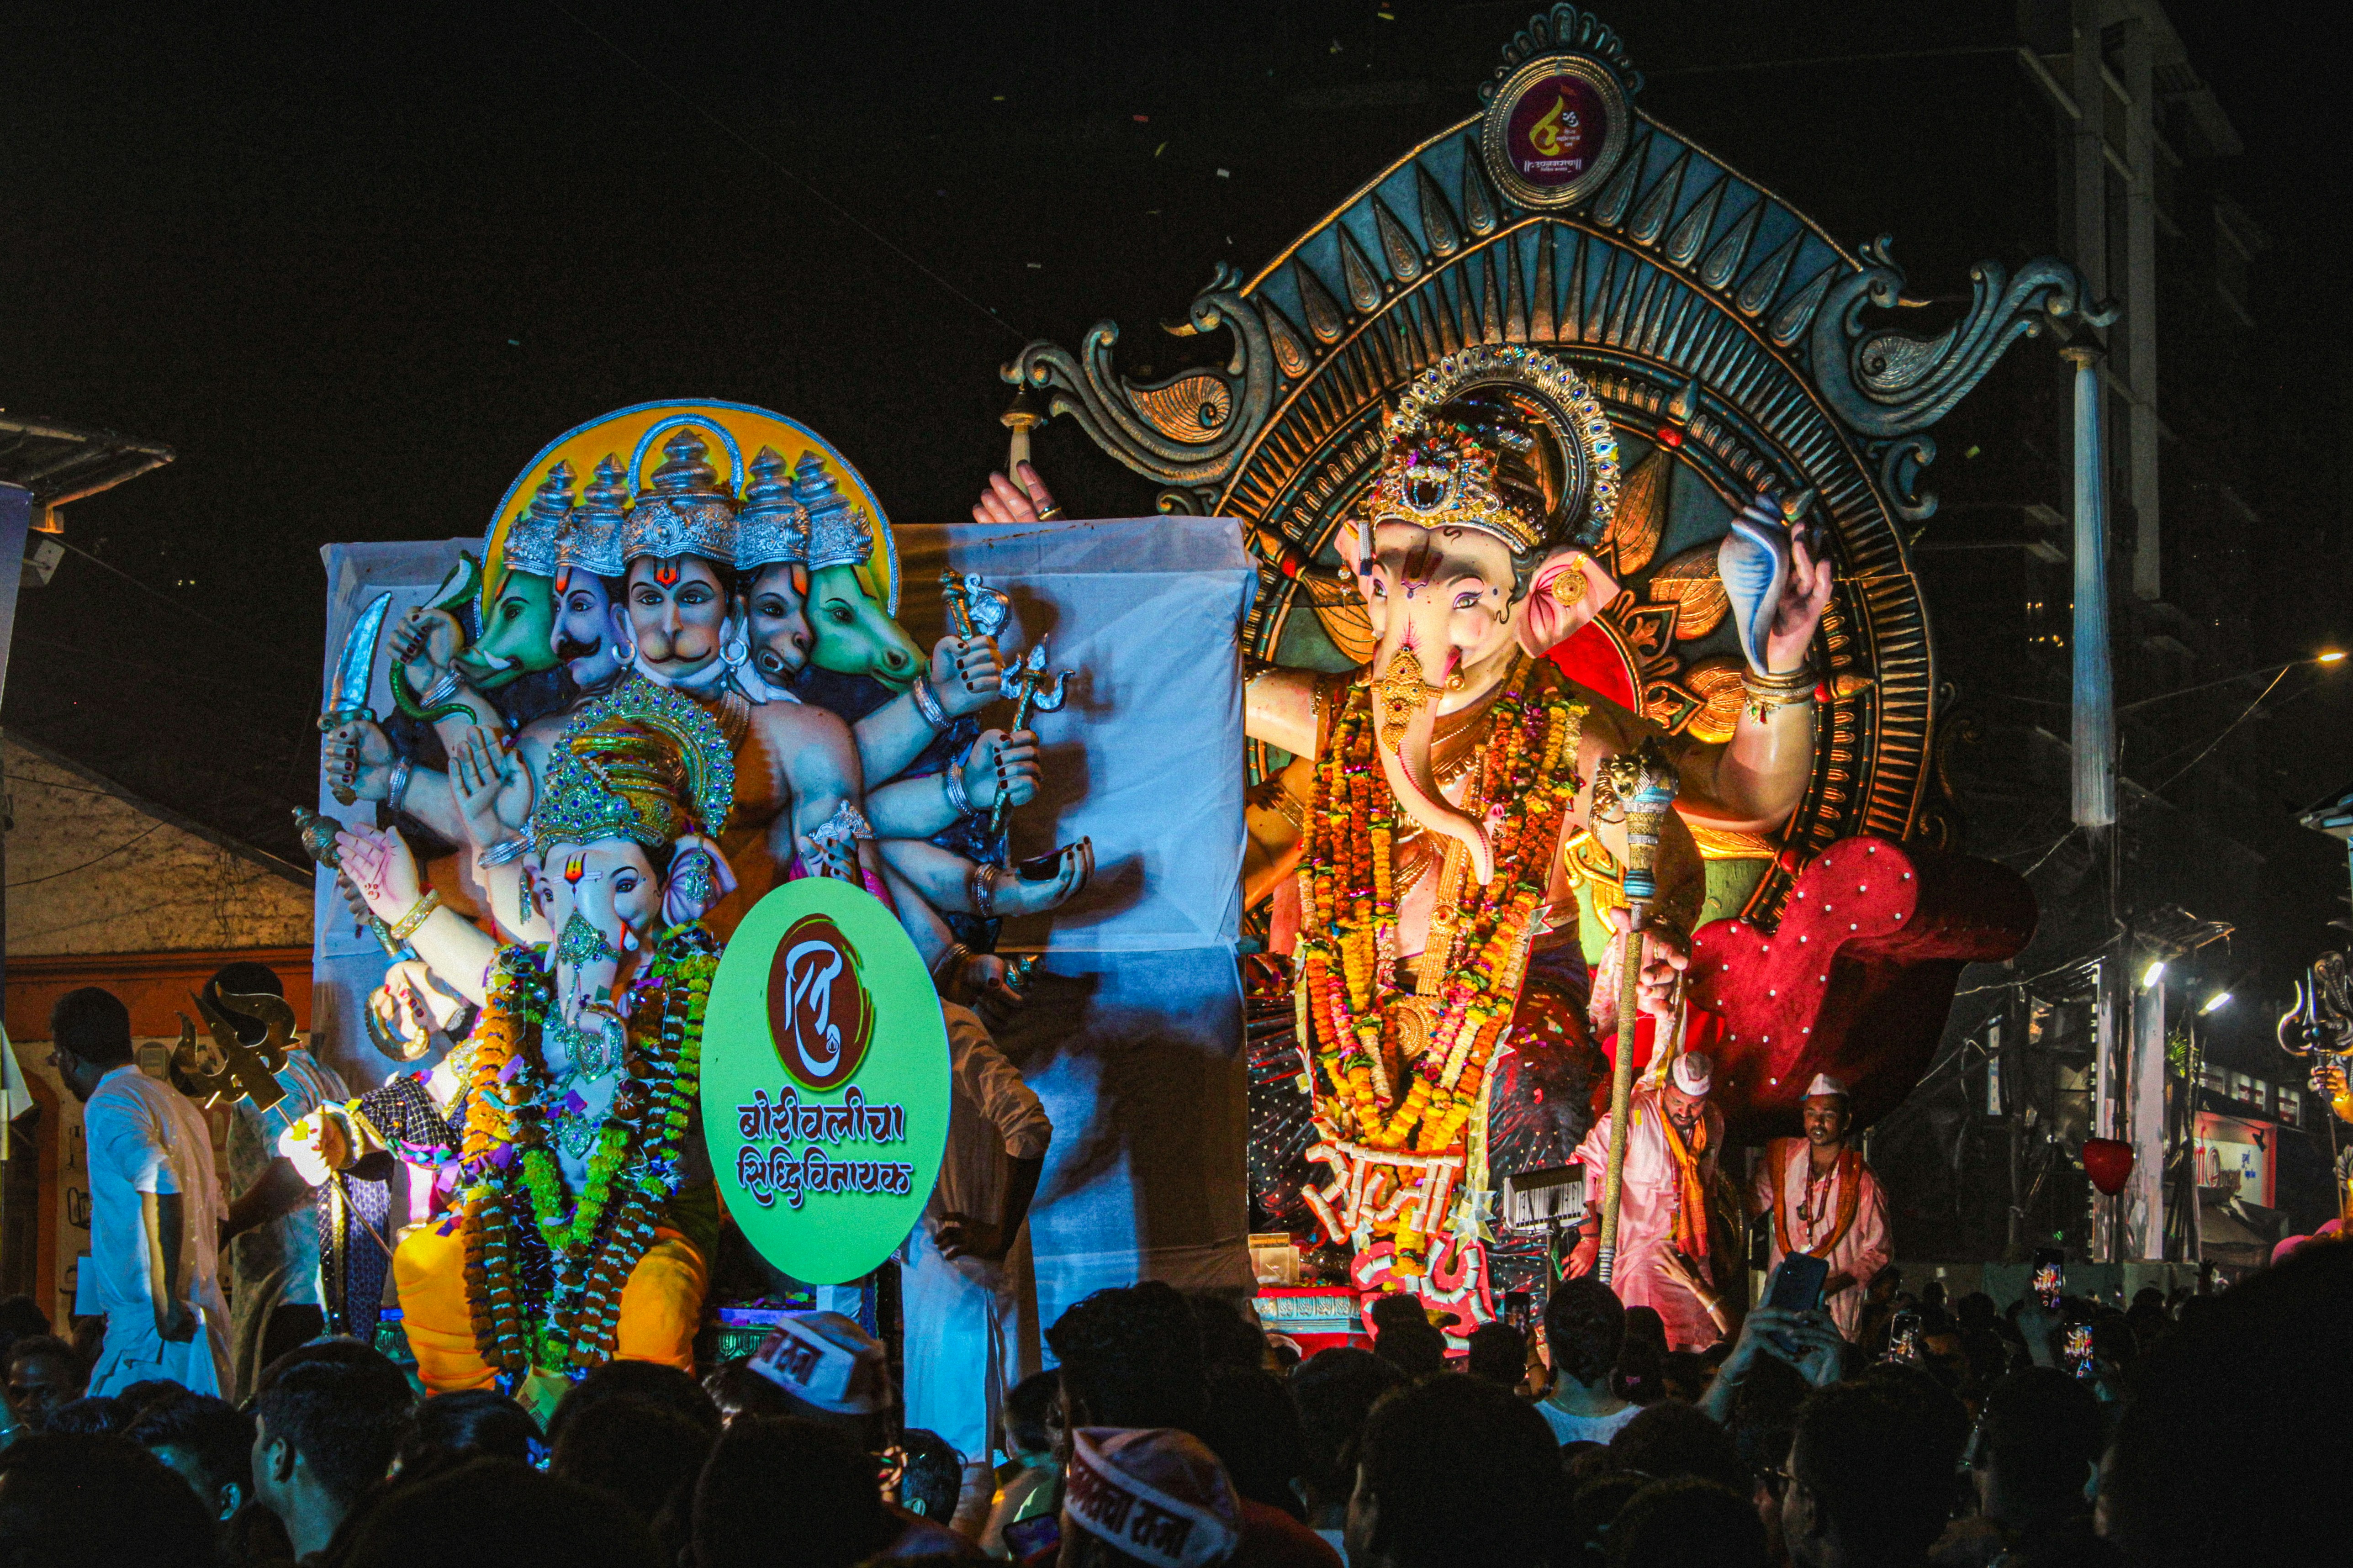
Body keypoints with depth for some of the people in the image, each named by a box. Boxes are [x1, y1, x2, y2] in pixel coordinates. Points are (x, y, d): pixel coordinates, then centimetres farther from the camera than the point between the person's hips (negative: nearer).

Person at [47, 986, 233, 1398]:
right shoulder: (176, 1101, 20)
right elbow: (215, 1213, 26)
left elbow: (162, 1186, -25)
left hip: (151, 1331, -9)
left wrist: (166, 1299, -24)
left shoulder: (110, 1105, -8)